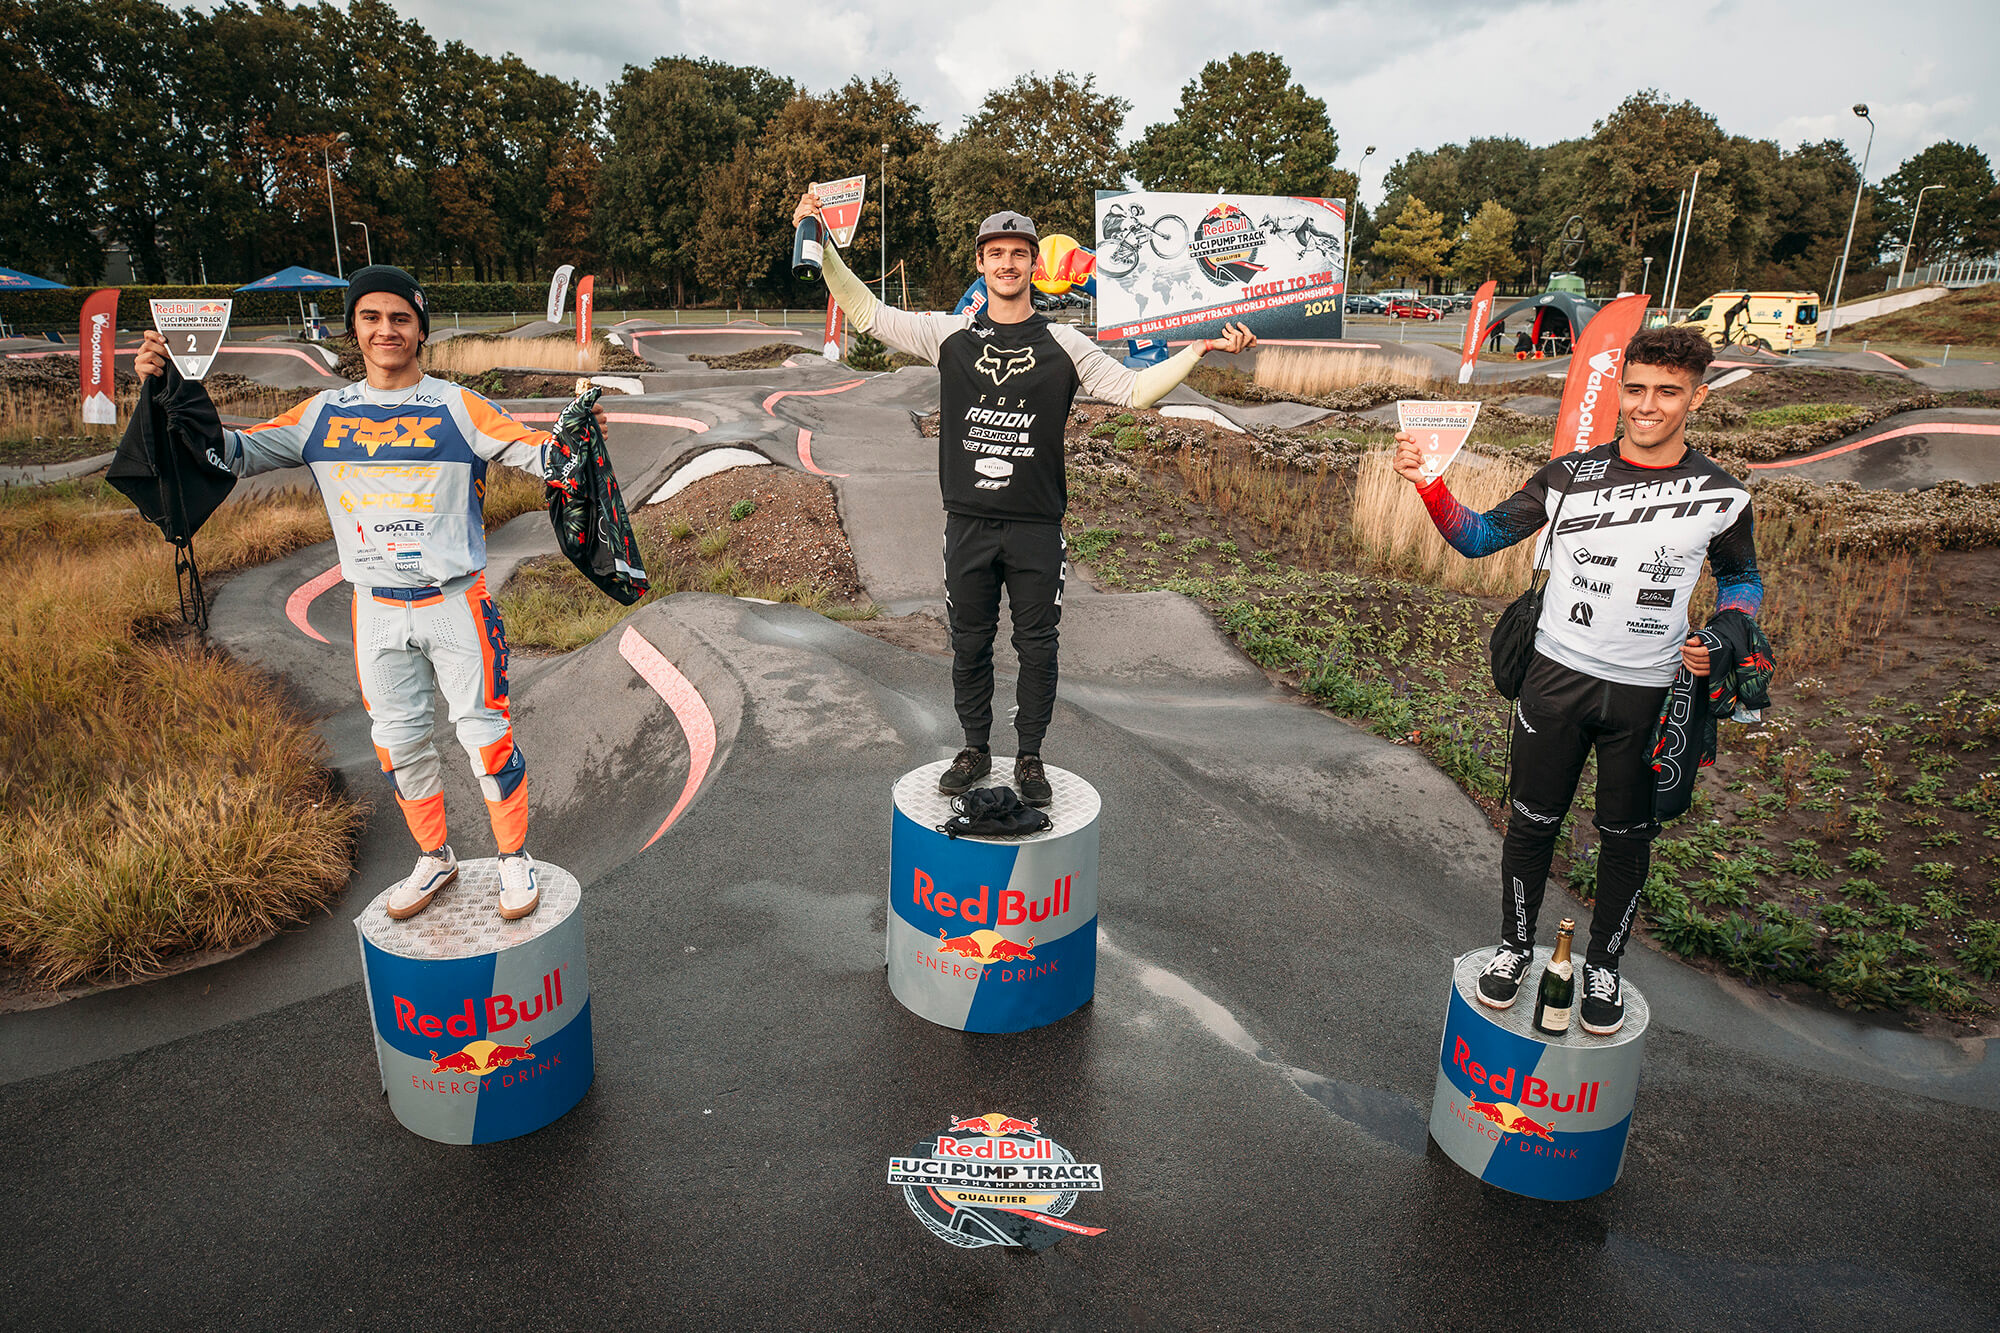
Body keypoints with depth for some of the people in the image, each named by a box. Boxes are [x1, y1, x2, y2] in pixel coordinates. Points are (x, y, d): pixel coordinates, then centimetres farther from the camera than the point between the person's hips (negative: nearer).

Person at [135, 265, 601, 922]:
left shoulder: (458, 407, -5)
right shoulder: (323, 414, 6)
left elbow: (540, 454, -14)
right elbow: (234, 451, 9)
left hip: (456, 604, -4)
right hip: (377, 613, 4)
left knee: (485, 733, 0)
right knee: (398, 742, 13)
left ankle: (515, 857, 19)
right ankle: (434, 858, 32)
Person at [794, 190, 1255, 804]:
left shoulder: (1063, 345, 3)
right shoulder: (949, 334, 5)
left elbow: (1133, 389, 1)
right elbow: (866, 312, 6)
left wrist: (1196, 350, -8)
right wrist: (819, 244, -1)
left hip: (1037, 528, -1)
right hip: (968, 523, 1)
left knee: (1037, 646, 6)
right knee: (970, 644, 11)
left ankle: (1030, 758, 22)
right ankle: (975, 751, 28)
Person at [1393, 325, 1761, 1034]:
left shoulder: (1721, 496, -2)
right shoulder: (1572, 475, -3)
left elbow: (1741, 578, 14)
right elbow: (1481, 537, -2)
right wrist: (1428, 484, -19)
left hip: (1649, 694, 0)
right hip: (1558, 676, 0)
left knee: (1626, 840, 13)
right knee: (1531, 822, 10)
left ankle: (1603, 965, 35)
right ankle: (1515, 945, 33)